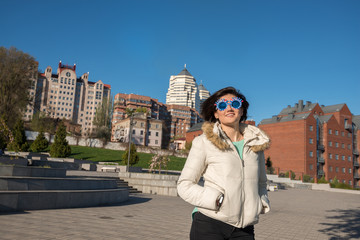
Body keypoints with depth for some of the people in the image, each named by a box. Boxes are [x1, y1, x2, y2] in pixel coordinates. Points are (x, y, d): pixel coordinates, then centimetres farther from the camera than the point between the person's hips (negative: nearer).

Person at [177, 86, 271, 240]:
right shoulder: (204, 142, -1)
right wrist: (218, 200, -14)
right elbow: (184, 185, -3)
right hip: (209, 225, -3)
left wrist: (261, 203, 6)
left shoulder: (256, 143, 11)